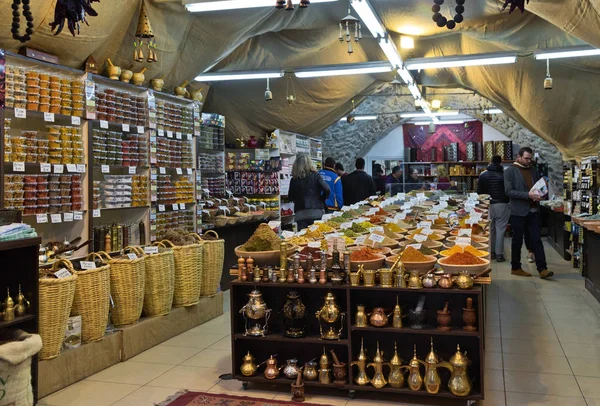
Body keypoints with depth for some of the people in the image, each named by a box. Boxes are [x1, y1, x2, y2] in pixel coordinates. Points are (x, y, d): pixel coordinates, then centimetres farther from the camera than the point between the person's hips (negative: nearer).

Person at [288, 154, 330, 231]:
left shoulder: (294, 179, 2)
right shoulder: (315, 175, -1)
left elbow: (290, 197, 8)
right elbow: (327, 190, -9)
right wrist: (321, 200, 7)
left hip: (301, 214, 1)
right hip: (317, 212, -1)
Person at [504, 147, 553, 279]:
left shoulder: (533, 170, 13)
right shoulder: (510, 171, -4)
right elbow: (509, 191, -14)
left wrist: (539, 194, -3)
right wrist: (528, 195, -23)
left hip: (533, 211, 5)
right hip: (518, 212, -4)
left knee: (536, 240, 1)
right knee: (517, 241, 6)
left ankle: (542, 269, -1)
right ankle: (515, 268, 19)